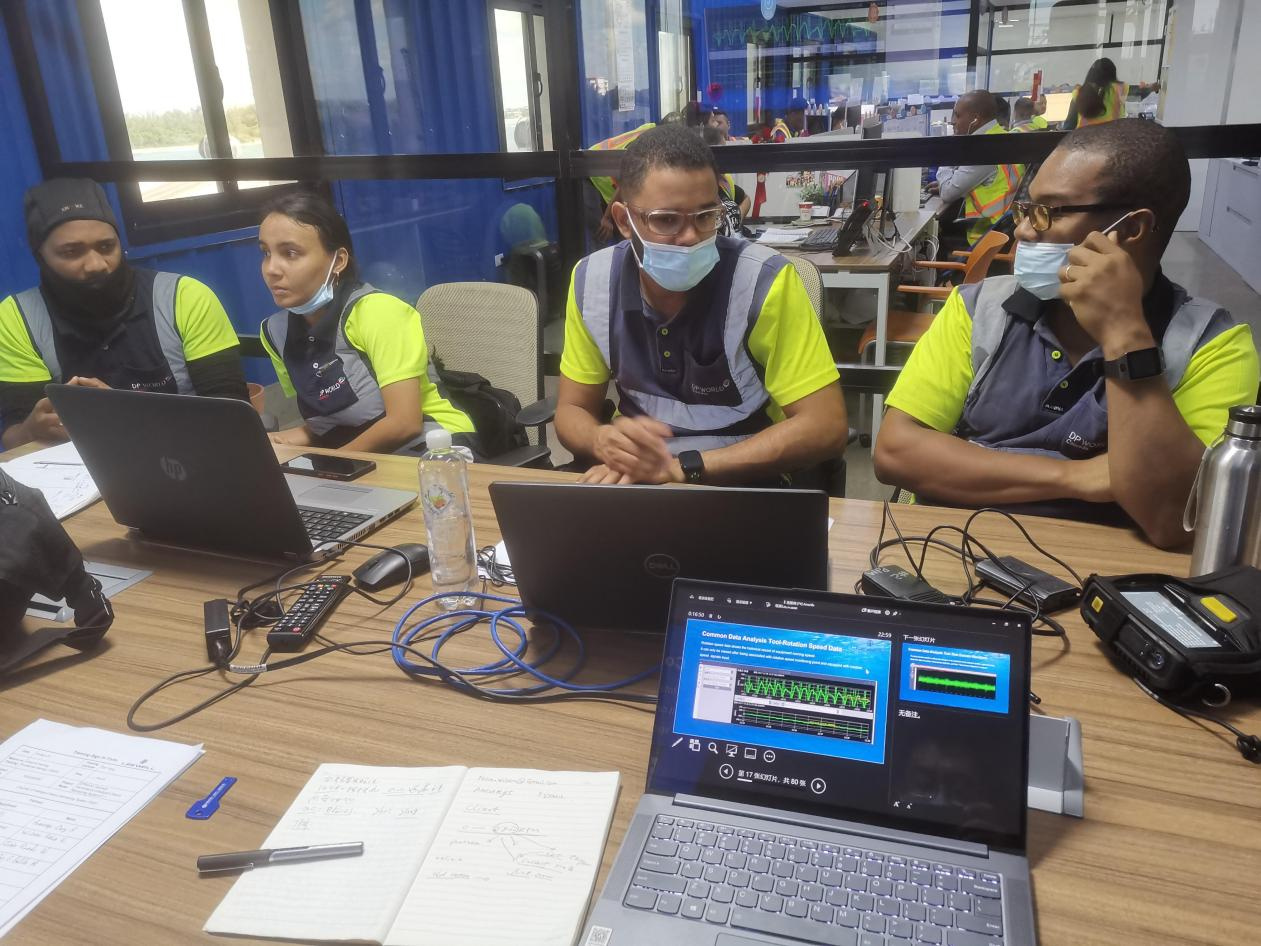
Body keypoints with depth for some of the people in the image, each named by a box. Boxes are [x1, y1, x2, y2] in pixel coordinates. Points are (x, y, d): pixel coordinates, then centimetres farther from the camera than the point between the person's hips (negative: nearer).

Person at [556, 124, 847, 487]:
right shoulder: (592, 280, -4)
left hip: (749, 485, -3)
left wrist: (682, 466, -23)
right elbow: (572, 410, 4)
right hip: (637, 482, 3)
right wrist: (605, 441, -20)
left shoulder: (764, 280, -15)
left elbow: (826, 426, -17)